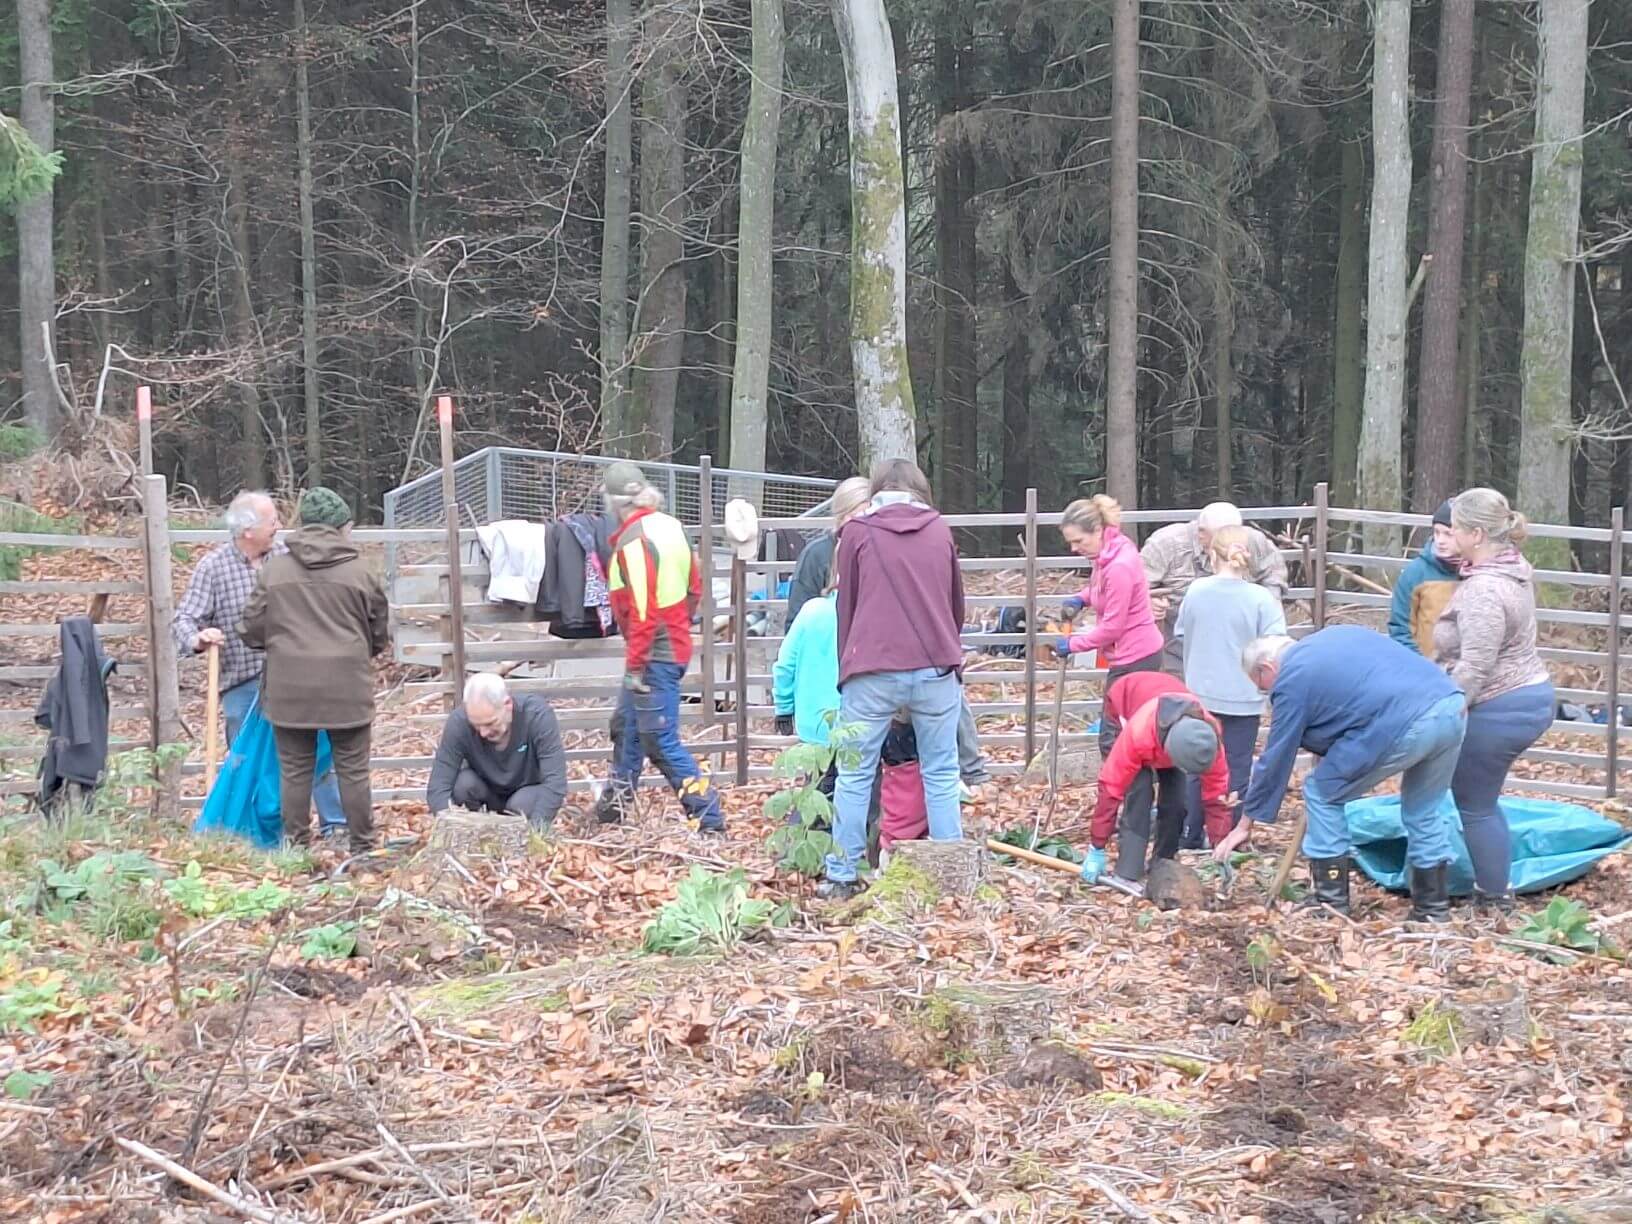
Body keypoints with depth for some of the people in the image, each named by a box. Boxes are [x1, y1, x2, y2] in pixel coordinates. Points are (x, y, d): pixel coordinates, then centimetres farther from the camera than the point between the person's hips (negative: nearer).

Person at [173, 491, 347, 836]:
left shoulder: (285, 557, 0)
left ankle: (335, 824, 16)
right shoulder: (213, 567, -8)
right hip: (242, 685, -2)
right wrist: (197, 639, -30)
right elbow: (184, 620, -9)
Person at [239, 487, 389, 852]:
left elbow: (251, 629, 5)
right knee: (353, 771, 7)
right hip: (347, 686, -1)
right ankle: (363, 847, 12)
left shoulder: (274, 569, 2)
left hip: (290, 688, 1)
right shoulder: (360, 572, 0)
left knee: (295, 771, 10)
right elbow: (380, 634, 9)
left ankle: (296, 846, 14)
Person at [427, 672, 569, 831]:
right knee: (463, 783, -28)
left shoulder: (538, 715, -30)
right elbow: (438, 787, -28)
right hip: (488, 792, 1)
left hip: (530, 793, -1)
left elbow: (555, 782, -35)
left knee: (521, 804, -32)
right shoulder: (458, 723, -26)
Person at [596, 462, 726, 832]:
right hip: (675, 642, 10)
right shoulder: (669, 526, 7)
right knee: (627, 725, 22)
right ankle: (614, 805, 34)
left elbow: (643, 609, -24)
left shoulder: (633, 541, -20)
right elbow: (695, 585, 15)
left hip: (655, 653, -10)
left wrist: (635, 665, -20)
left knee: (659, 741, -6)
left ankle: (708, 818, -6)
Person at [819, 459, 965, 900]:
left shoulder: (857, 531, 6)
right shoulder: (940, 530, 12)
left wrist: (846, 667, 21)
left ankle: (842, 876, 7)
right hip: (936, 669, 2)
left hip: (873, 672, -2)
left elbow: (846, 607, 11)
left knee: (854, 776, 6)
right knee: (941, 775, 8)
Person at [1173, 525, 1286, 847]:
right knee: (1236, 769, 7)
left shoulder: (1196, 591, -5)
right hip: (1243, 698, -3)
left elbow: (1179, 635, 7)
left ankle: (1191, 836, 21)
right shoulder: (1261, 598, -15)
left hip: (1201, 694, 3)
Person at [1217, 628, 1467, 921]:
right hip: (1452, 707, 8)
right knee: (1424, 810, 25)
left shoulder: (1291, 680, 8)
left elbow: (1275, 759, 12)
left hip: (1404, 726, -8)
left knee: (1323, 793, 11)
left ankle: (1331, 905, 14)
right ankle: (1434, 909, 29)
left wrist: (1245, 825, 21)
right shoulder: (1338, 633, 29)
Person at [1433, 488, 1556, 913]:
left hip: (1499, 710, -10)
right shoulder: (1514, 568, 6)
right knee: (1480, 798, 21)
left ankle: (1495, 900, 16)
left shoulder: (1483, 591, -24)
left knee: (1475, 805, 5)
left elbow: (1473, 668, -26)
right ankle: (1496, 886, 27)